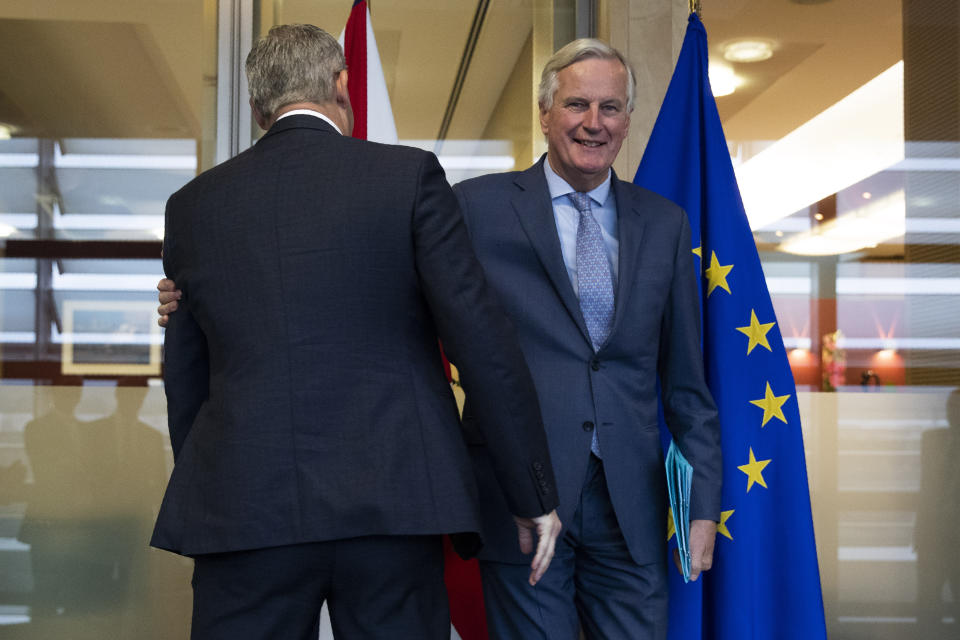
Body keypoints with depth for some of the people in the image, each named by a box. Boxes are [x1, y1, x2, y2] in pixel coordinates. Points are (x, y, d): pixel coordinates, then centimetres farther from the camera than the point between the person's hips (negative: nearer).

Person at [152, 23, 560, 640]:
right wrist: (534, 495, 1)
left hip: (241, 513, 2)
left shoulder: (192, 204, 11)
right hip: (392, 503, -2)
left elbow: (185, 380, 15)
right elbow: (483, 341, -4)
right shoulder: (410, 175, 0)